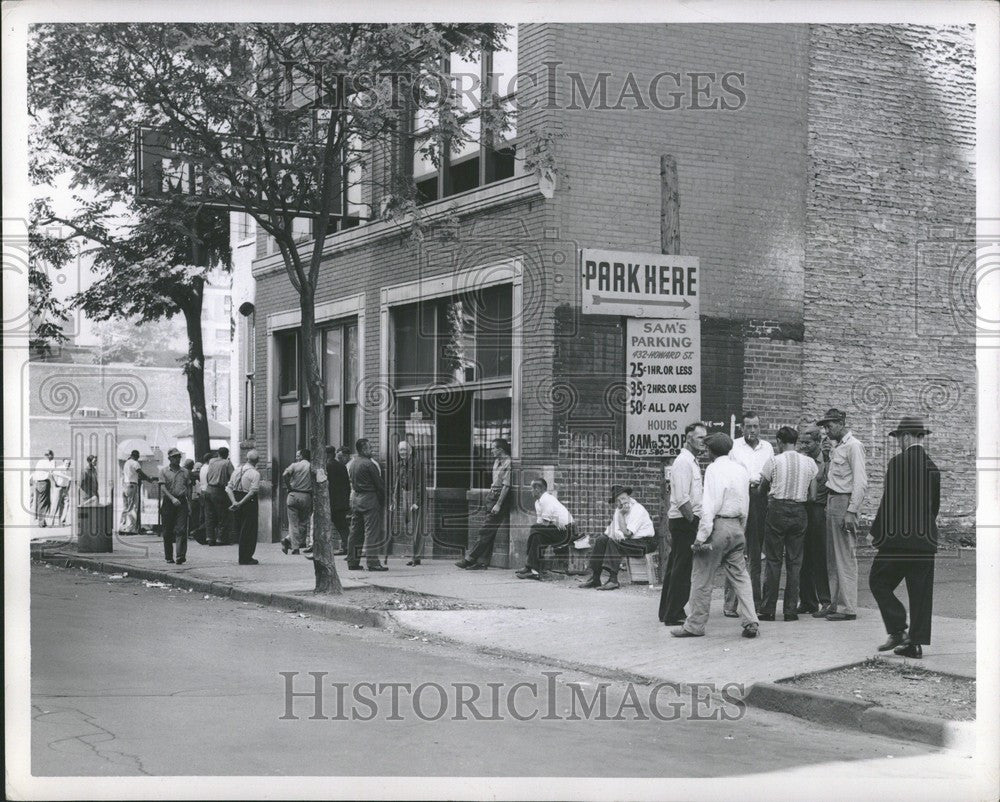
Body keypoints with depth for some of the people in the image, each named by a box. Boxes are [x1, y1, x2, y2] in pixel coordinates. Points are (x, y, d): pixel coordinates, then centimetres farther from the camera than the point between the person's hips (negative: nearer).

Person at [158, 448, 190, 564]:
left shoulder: (185, 472, 12)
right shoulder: (164, 471, 4)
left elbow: (188, 487, 16)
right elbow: (163, 487, -6)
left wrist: (186, 498, 2)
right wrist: (172, 498, -18)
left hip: (182, 502, 1)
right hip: (168, 502, -1)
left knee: (181, 530, -9)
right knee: (167, 531, 5)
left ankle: (181, 556, -14)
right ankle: (169, 556, 16)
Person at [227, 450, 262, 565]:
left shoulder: (236, 470, 8)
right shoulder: (255, 473, -11)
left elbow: (229, 488, 3)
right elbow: (253, 491, -21)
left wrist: (234, 502, -7)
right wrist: (241, 503, -18)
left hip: (236, 499, 6)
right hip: (249, 503, -6)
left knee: (241, 530, 14)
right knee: (249, 531, 2)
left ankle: (244, 557, 20)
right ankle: (246, 558, 3)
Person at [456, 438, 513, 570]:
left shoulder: (508, 463, -14)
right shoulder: (497, 461, 15)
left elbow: (506, 485, -17)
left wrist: (498, 505, -19)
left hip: (500, 498, -9)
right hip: (492, 496, 9)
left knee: (485, 531, -8)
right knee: (489, 533, 8)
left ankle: (469, 559, -9)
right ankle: (483, 562, 9)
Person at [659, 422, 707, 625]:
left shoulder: (692, 462, 18)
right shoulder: (683, 462, -15)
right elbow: (682, 499, -21)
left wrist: (698, 521, 16)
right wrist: (695, 521, -19)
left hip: (689, 520, 10)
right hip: (684, 521, -10)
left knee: (675, 568, 14)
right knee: (682, 570, -7)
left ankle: (668, 612, 21)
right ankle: (673, 615, -3)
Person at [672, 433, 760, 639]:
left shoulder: (714, 470, -12)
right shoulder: (741, 469, 11)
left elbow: (709, 506, -17)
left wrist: (701, 536, -16)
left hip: (717, 526, -7)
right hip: (736, 526, 7)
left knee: (702, 578, 1)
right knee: (740, 576, 11)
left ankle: (694, 625, 6)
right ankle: (750, 622, 5)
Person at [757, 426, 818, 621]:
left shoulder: (774, 461, -5)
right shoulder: (809, 463, 5)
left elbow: (762, 488, 4)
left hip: (777, 510, -3)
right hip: (799, 512, 3)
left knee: (773, 560, 3)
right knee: (794, 562, 7)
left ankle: (768, 609, 3)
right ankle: (791, 610, 8)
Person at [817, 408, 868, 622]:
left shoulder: (853, 446, -10)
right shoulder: (837, 447, 18)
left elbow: (860, 483, -16)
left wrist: (851, 511, -21)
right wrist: (829, 505, 9)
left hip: (844, 502, -9)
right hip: (832, 501, 10)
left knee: (845, 558, -7)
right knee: (833, 558, 12)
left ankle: (848, 608, -4)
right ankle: (835, 604, 17)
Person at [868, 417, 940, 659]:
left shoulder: (898, 463, -11)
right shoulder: (933, 467, 8)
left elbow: (888, 502, -12)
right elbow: (935, 505, 13)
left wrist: (876, 533, -3)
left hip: (897, 539, -6)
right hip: (926, 540, 6)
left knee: (879, 582, 7)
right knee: (920, 592, 8)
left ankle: (898, 630, -3)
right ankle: (916, 643, 10)